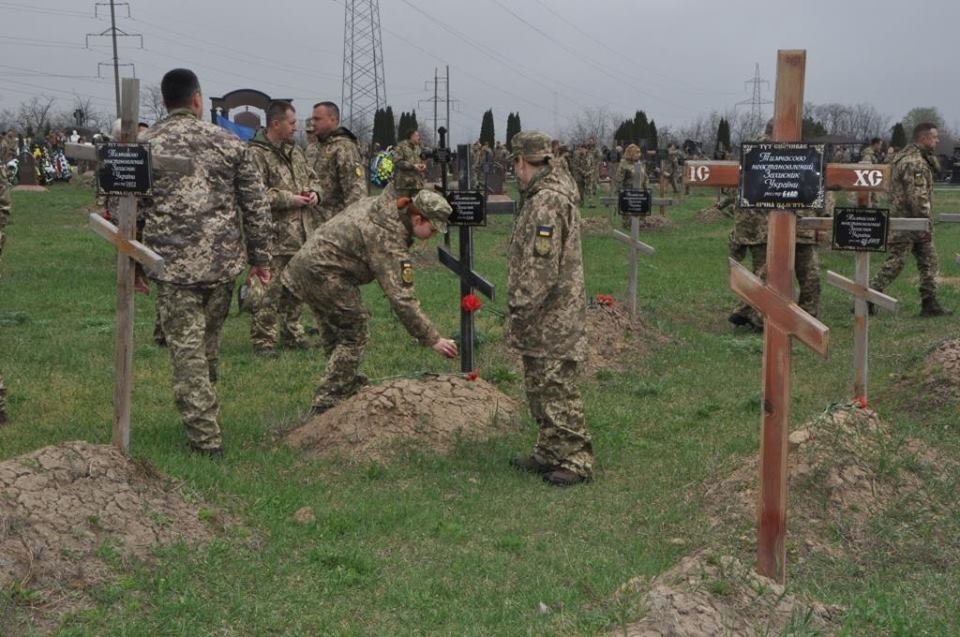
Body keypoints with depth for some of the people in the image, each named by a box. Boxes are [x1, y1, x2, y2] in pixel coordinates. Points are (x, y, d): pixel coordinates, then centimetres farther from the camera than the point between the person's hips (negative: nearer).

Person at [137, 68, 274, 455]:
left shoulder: (144, 146, 0)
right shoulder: (228, 143, 5)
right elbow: (256, 205, 5)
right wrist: (260, 257, 13)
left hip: (172, 264, -2)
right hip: (223, 262, 3)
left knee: (186, 348, 0)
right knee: (208, 344, 18)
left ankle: (205, 437, -3)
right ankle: (204, 419, 31)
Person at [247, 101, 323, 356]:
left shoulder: (295, 151, 17)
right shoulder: (256, 154, -11)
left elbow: (314, 179, 26)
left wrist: (315, 192, 3)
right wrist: (290, 199, -18)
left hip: (301, 235, 8)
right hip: (274, 237, -8)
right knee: (269, 292, -7)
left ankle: (292, 334, 28)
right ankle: (263, 340, -1)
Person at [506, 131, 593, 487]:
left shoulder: (547, 202, -19)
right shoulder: (539, 197, 15)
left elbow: (541, 269, -24)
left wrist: (519, 314, -20)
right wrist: (521, 313, 21)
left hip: (552, 320, -11)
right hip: (546, 320, 11)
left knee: (557, 390, -4)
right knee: (539, 388, 17)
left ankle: (576, 461, 3)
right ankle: (549, 454, 27)